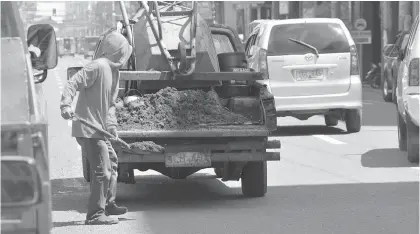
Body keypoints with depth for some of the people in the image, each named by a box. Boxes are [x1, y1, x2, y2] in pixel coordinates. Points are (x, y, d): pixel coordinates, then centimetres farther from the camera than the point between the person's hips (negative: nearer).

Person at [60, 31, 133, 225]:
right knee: (102, 171, -12)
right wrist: (66, 105, -37)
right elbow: (73, 84, -23)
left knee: (112, 163, 24)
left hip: (99, 129, 10)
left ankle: (108, 205, 38)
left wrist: (111, 125, 2)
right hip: (88, 129, -10)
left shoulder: (115, 72, 13)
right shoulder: (98, 67, -16)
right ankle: (95, 215, -8)